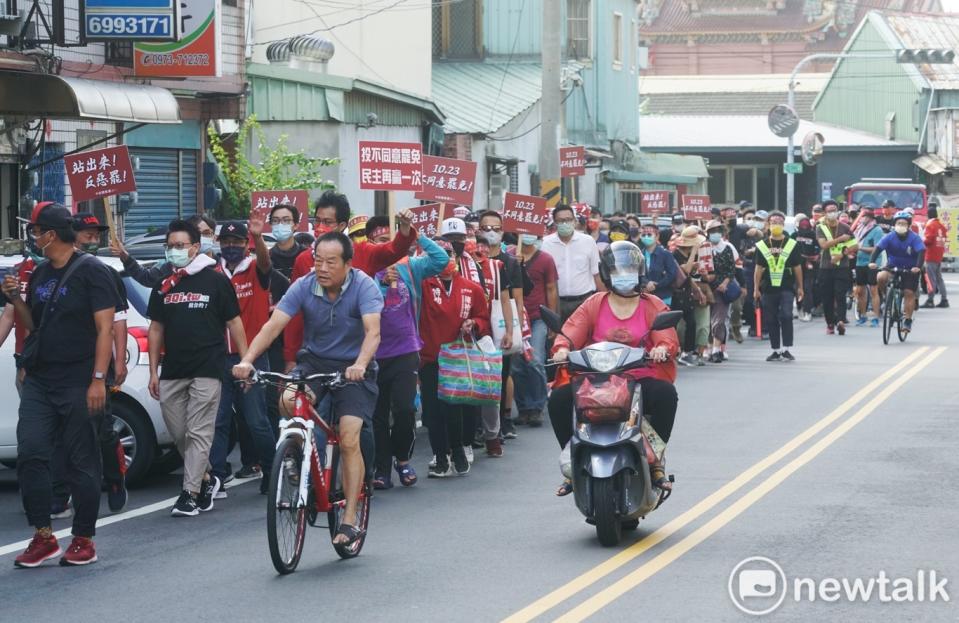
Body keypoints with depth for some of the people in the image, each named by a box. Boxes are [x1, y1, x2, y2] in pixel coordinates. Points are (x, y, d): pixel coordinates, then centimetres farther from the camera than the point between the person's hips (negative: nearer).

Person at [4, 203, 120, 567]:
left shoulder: (90, 272, -6)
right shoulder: (40, 274, 15)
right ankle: (43, 537, 2)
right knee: (30, 454, -5)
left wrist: (98, 379, -17)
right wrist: (15, 298, 4)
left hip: (78, 384, -6)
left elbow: (105, 328, -10)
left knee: (81, 462, 1)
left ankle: (84, 540, 10)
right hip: (39, 382, 6)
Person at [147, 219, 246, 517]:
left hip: (207, 369, -5)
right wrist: (153, 372, 10)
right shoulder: (163, 285, 12)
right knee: (178, 433, 7)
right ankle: (206, 479, 25)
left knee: (199, 433, -7)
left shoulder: (215, 280, 0)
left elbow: (234, 322, 2)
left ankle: (190, 493, -7)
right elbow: (156, 328, 15)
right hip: (172, 371, 5)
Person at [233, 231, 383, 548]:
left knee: (349, 440, -15)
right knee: (289, 401, -28)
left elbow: (373, 331, -31)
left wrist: (360, 364, -50)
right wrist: (247, 360, -34)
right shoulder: (304, 287, -10)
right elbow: (274, 324, -19)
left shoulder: (363, 286, -18)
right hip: (313, 360, 3)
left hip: (353, 367, -3)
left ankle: (350, 520, -8)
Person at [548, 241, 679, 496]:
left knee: (666, 394, -33)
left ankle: (656, 459, -17)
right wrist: (562, 348, -25)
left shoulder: (653, 306, 9)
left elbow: (668, 337, -5)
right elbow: (572, 331, -2)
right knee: (558, 398, -22)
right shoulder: (594, 305, 11)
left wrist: (662, 348, -29)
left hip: (641, 379, -1)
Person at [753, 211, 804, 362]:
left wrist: (800, 287, 8)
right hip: (768, 289, 2)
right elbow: (759, 268, 9)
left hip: (786, 288, -2)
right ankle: (775, 350, 14)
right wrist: (756, 288, 5)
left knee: (786, 316, -15)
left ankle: (786, 349, -9)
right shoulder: (762, 245, 7)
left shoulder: (791, 244, 4)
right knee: (771, 320, 5)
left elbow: (797, 267, 8)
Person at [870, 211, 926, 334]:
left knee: (909, 293, -8)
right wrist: (872, 262, -40)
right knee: (881, 277, -27)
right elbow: (878, 248, -22)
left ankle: (908, 321, 2)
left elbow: (921, 252, -28)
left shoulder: (914, 238, -17)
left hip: (910, 269, -1)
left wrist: (918, 267, -45)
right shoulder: (889, 237, -14)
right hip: (893, 266, 1)